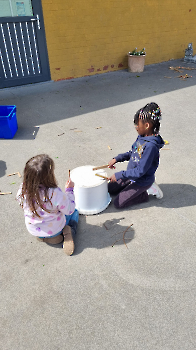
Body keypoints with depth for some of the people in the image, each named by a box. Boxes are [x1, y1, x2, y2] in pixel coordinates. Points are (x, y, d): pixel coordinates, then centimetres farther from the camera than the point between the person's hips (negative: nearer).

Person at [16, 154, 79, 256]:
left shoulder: (23, 190, -23)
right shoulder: (55, 193, -37)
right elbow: (69, 210, -20)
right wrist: (69, 190, -12)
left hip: (33, 231, 5)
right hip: (54, 231, -5)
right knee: (74, 212, 23)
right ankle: (69, 233, -3)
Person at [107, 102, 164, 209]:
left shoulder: (150, 146, -33)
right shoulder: (141, 136, -6)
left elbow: (140, 171, -29)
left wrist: (119, 175, -24)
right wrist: (117, 159, -2)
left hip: (142, 181, -9)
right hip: (132, 175, 9)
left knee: (118, 203, -6)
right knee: (110, 188, 18)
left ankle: (144, 194, 9)